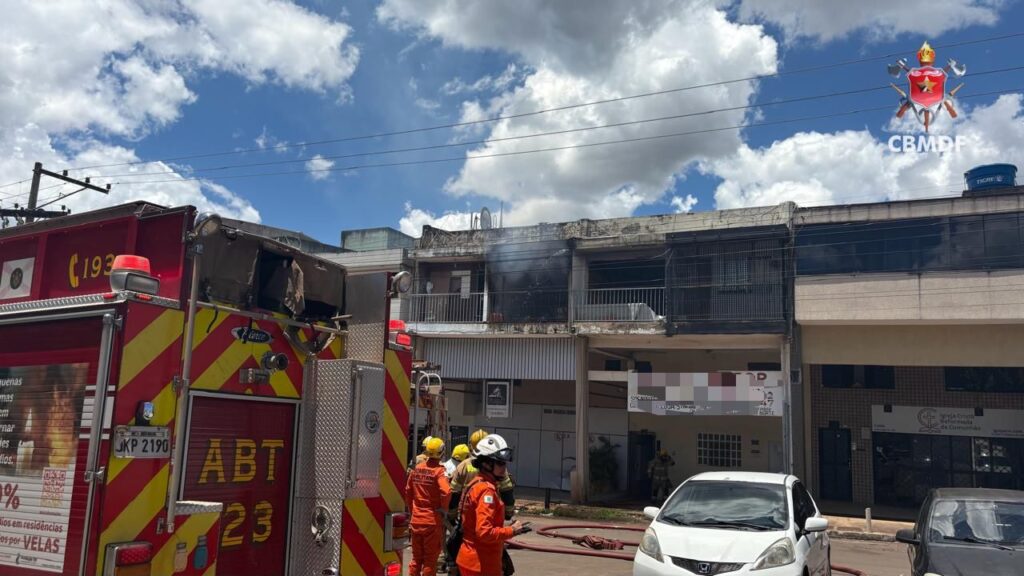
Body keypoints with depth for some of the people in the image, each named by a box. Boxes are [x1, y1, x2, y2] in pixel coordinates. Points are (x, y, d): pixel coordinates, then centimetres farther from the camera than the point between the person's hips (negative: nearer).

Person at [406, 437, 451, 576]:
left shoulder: (417, 468, 4)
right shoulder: (439, 470, -14)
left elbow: (408, 491, 11)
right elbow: (446, 492, -28)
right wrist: (444, 510, -12)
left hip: (416, 520, 5)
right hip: (433, 520, -5)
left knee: (417, 557, 17)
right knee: (430, 558, 7)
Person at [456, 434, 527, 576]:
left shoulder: (475, 484, 9)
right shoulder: (487, 489, -20)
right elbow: (485, 532, -26)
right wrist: (512, 530, -15)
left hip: (470, 559, 9)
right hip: (481, 564, -9)